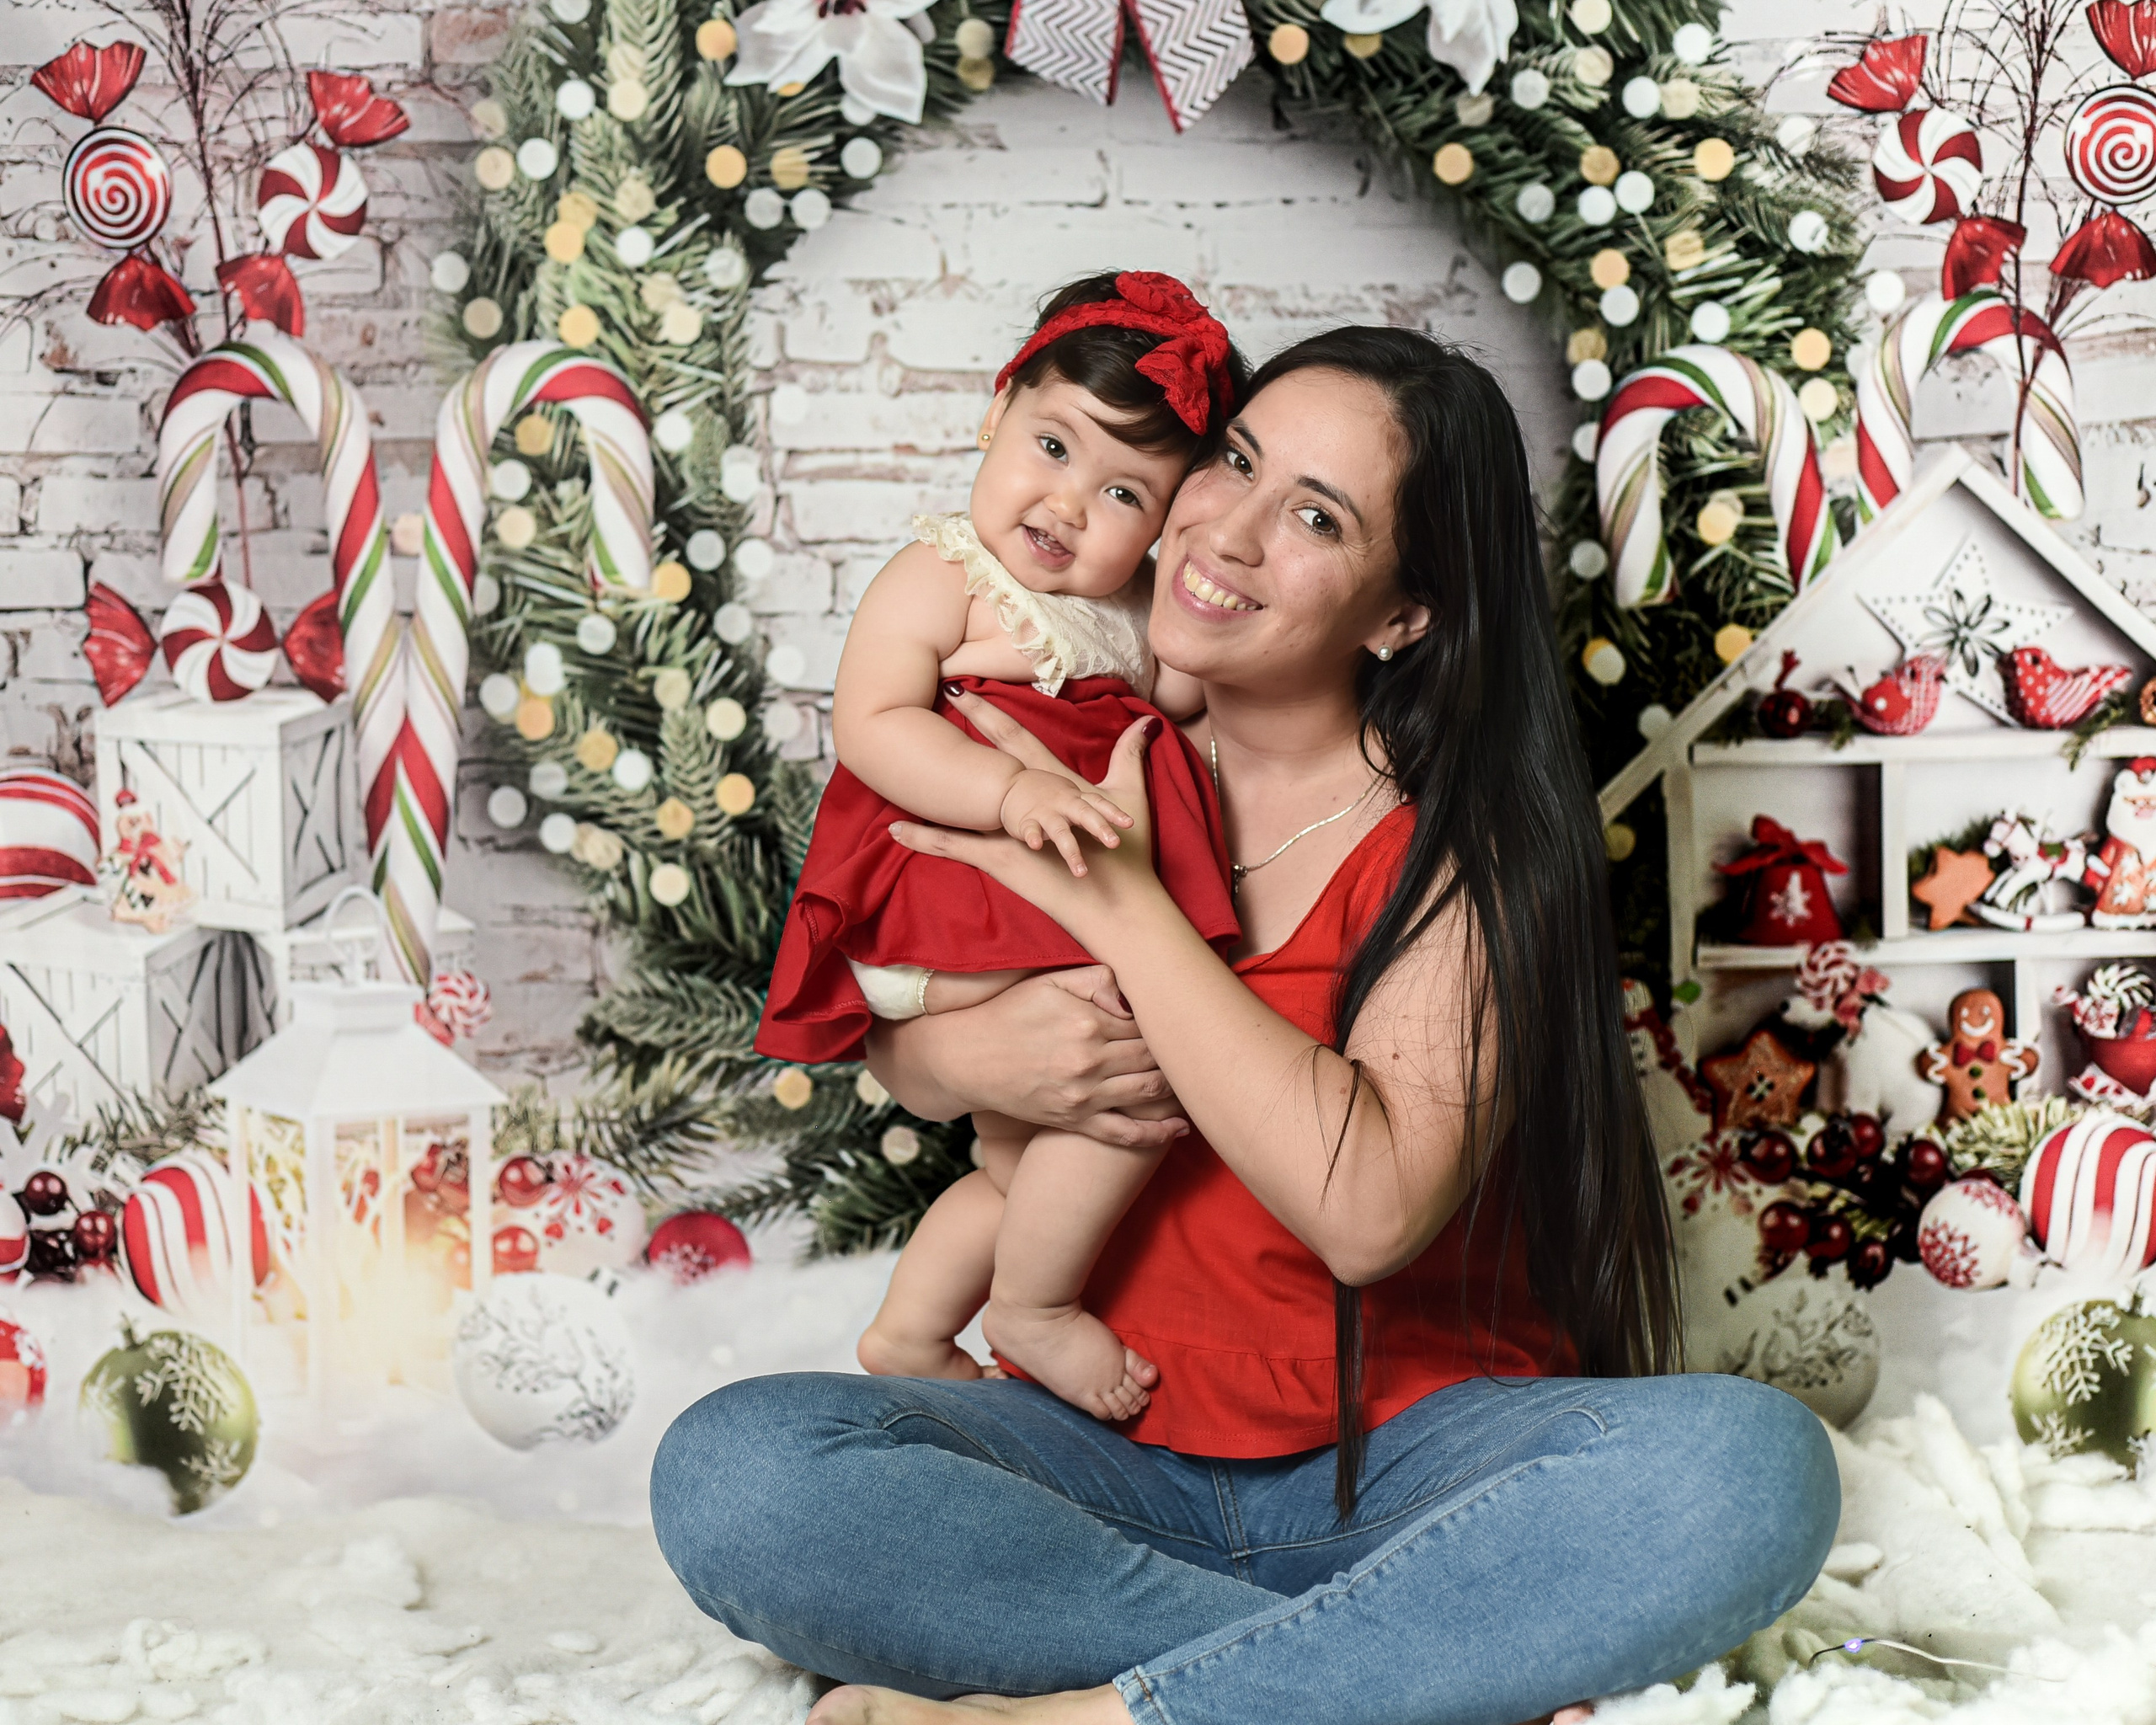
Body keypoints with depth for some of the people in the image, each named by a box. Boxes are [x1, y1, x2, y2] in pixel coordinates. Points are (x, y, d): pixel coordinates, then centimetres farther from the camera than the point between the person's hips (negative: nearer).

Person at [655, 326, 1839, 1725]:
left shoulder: (1466, 845, -8)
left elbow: (1369, 1209, -22)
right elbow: (891, 1044, 13)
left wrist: (1115, 899, -18)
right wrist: (968, 1056, -12)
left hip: (1407, 1459, -2)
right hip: (1113, 1458, 3)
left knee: (1752, 1468, -32)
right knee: (730, 1474, -25)